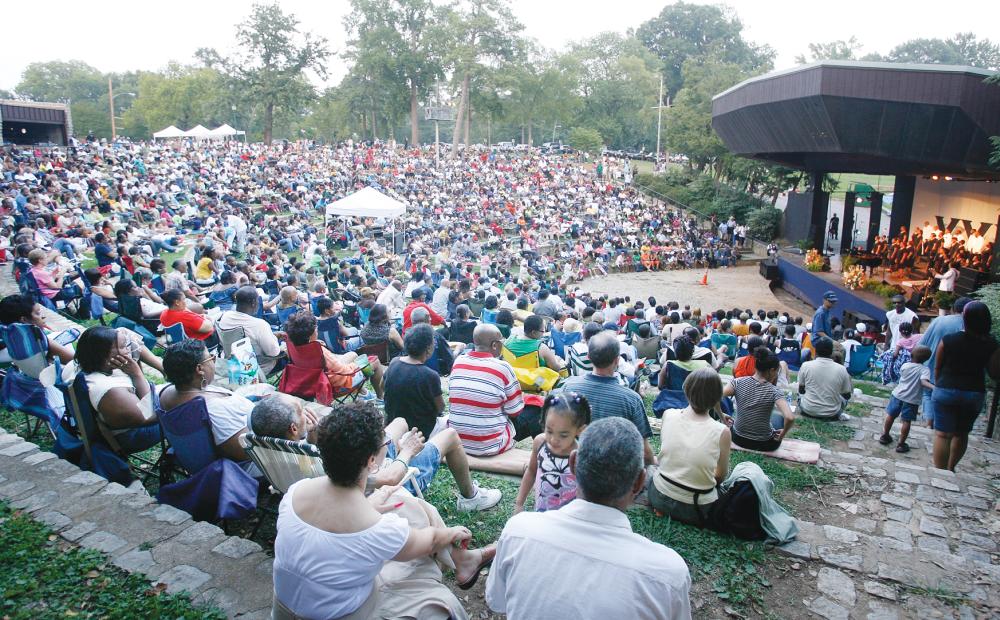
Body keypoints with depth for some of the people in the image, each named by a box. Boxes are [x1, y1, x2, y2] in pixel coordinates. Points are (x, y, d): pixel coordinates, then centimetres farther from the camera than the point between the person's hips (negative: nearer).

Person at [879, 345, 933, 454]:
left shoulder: (905, 366, -2)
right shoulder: (925, 369, -12)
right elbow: (924, 382, -29)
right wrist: (934, 387, -42)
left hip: (898, 395, 3)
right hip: (912, 399, -3)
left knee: (890, 415, 18)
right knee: (906, 421, 4)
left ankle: (884, 436, 31)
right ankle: (901, 444, 7)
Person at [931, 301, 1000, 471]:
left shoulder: (948, 340, -11)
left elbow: (937, 368, -1)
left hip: (946, 391, -2)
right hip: (975, 394, 3)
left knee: (942, 434, 2)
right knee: (962, 434, 20)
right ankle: (950, 468, 34)